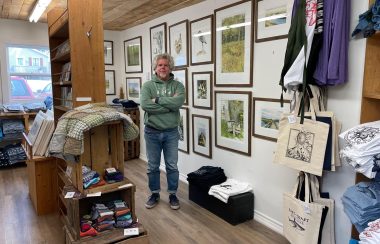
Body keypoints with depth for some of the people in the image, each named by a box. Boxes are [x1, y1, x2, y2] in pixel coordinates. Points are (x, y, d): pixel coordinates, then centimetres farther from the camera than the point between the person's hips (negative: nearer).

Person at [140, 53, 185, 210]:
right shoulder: (148, 85, -2)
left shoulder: (177, 85, 0)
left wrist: (157, 99, -17)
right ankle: (155, 194, 30)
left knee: (172, 166, 10)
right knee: (153, 166, 12)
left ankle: (172, 194, 27)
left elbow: (178, 102, -20)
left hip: (171, 132, 0)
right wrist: (169, 105, -18)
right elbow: (145, 105, -20)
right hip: (152, 132, 0)